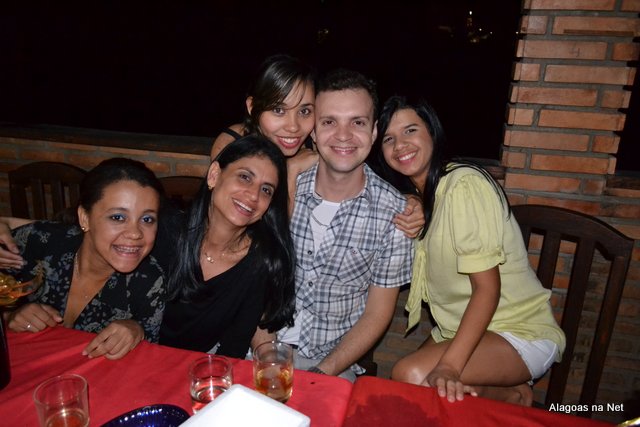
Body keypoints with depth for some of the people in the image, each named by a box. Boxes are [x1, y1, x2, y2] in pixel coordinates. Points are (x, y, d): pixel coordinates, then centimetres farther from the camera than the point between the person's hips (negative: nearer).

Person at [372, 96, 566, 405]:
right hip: (462, 329, 8)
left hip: (521, 332, -8)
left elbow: (488, 288, -22)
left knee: (410, 375, -28)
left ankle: (513, 397, -2)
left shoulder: (464, 184, -19)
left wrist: (448, 366, -29)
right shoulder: (415, 197, 8)